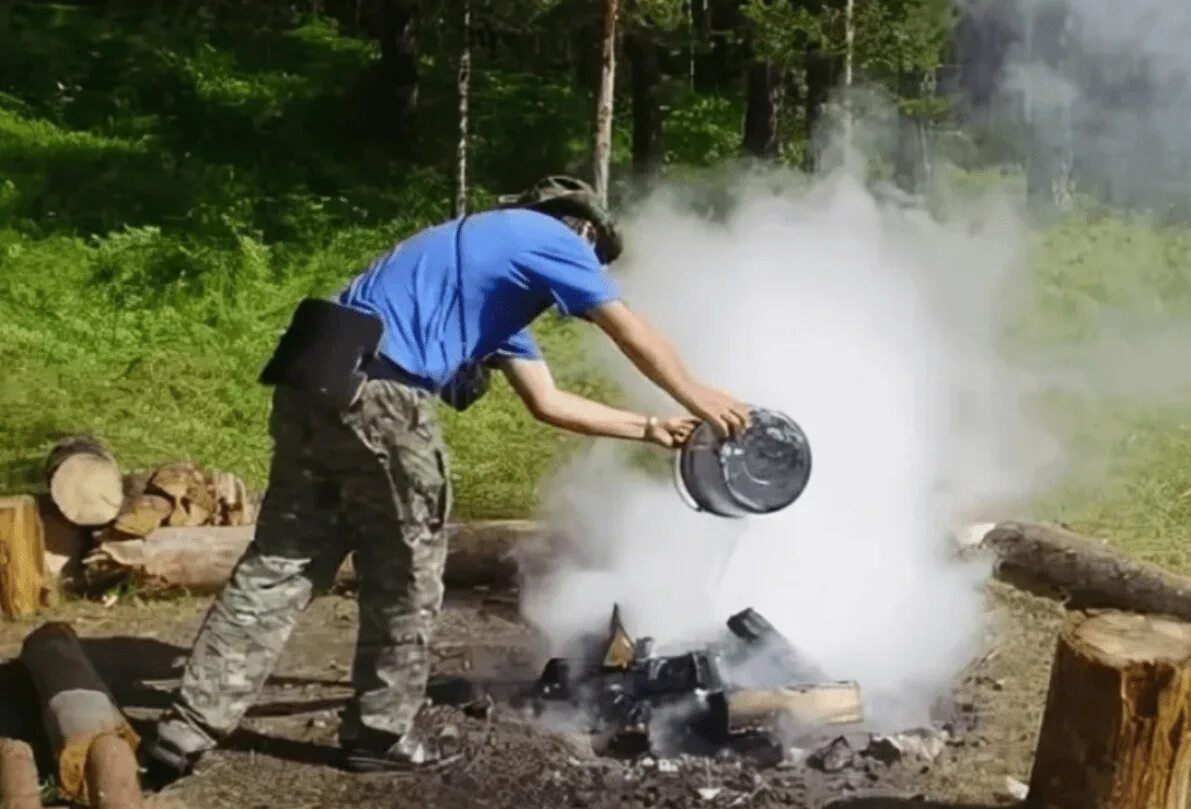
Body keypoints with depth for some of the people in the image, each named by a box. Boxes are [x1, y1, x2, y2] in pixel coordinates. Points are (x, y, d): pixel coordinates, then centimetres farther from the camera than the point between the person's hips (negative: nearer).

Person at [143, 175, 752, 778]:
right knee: (405, 569, 8)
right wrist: (697, 399, 23)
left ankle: (185, 730, 8)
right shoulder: (546, 237, 10)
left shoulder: (495, 274, 34)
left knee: (279, 563, 10)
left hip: (319, 384, 9)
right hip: (376, 393, -9)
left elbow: (547, 402, 33)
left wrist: (651, 429, 36)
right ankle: (381, 732, 20)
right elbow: (631, 331, 10)